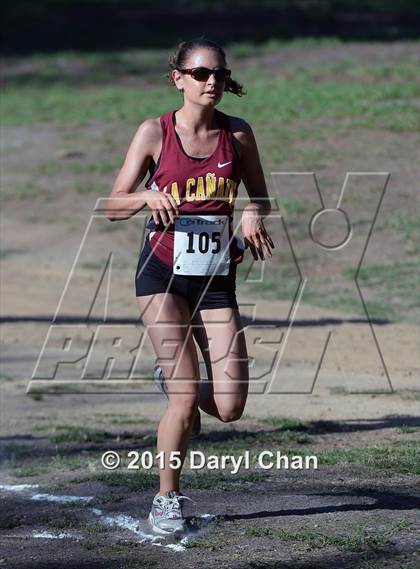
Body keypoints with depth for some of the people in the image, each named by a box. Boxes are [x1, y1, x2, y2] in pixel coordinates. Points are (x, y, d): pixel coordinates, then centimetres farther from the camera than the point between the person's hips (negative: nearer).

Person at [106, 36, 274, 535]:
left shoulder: (237, 133, 3)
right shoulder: (155, 133, -4)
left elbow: (261, 197, 14)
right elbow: (113, 207, -2)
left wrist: (254, 213, -9)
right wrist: (149, 197, -23)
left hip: (216, 278, 3)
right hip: (163, 273, -3)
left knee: (230, 407, -4)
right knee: (187, 396, -14)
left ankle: (173, 380, 31)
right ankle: (167, 501, 5)